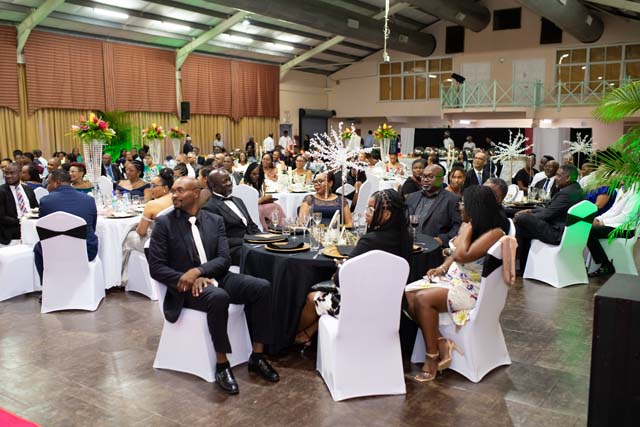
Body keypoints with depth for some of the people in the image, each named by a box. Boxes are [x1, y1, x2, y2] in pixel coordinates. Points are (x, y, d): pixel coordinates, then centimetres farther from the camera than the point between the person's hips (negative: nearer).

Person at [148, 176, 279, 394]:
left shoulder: (215, 220, 8)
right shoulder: (164, 223, -1)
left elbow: (224, 259, -1)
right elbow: (156, 268, -6)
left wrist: (198, 271, -20)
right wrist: (189, 279, -19)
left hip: (216, 278, 4)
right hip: (186, 287, -4)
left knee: (262, 287, -19)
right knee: (218, 297, -37)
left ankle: (257, 356, -8)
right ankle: (222, 364, -19)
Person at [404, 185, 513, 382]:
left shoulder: (494, 233, -18)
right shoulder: (468, 225, 7)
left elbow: (462, 256, -27)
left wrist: (467, 228, -16)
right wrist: (442, 268, 2)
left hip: (471, 289, -8)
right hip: (451, 278, 9)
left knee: (423, 299, -29)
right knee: (408, 293, -13)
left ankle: (432, 358, -15)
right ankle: (441, 344, -9)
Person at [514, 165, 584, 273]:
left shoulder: (566, 193, -21)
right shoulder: (575, 189, 12)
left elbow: (546, 214, -18)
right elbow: (550, 209, 16)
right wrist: (530, 211, 8)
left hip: (557, 234, -11)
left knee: (520, 219, -15)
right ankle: (524, 267, 18)